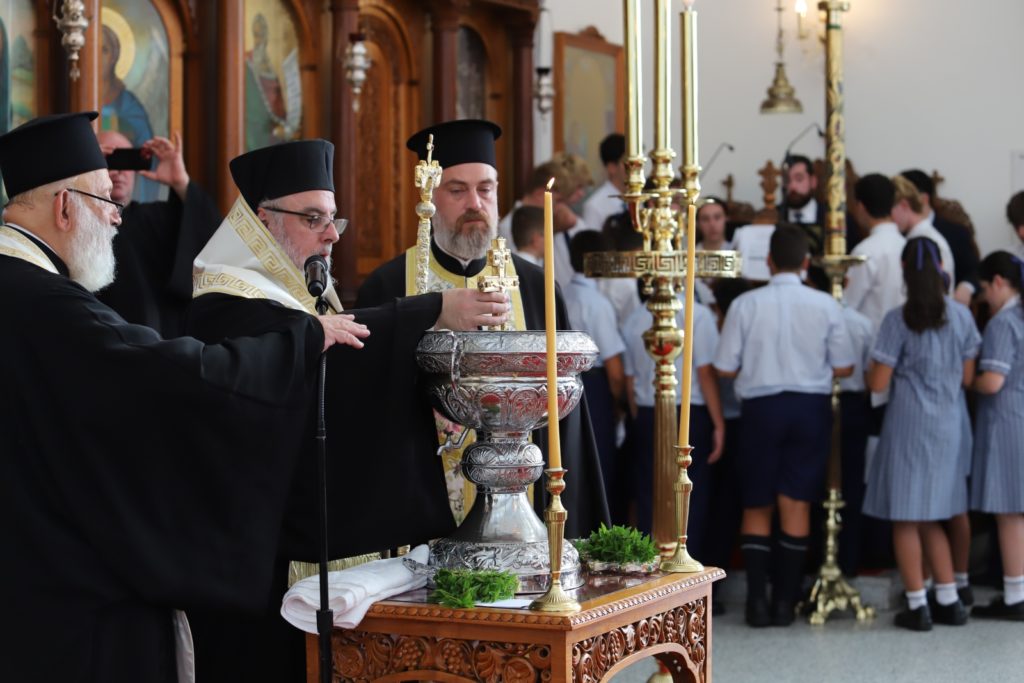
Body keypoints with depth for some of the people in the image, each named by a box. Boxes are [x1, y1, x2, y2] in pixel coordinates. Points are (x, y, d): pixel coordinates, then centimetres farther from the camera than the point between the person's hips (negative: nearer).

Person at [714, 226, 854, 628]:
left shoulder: (746, 305, -7)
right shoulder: (825, 305, -4)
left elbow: (725, 368, -5)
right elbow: (843, 368, 0)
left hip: (762, 406, -1)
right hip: (811, 406, 1)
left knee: (757, 506, 11)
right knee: (796, 505, 7)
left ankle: (757, 599, 4)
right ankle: (785, 601, 8)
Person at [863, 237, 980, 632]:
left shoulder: (898, 320, -12)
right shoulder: (961, 316, 0)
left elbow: (878, 383, -11)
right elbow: (967, 378, 7)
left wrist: (868, 371, 11)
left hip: (907, 425, -5)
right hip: (947, 425, 5)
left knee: (905, 519, 4)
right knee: (931, 518, 17)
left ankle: (917, 606, 5)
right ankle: (949, 600, 17)